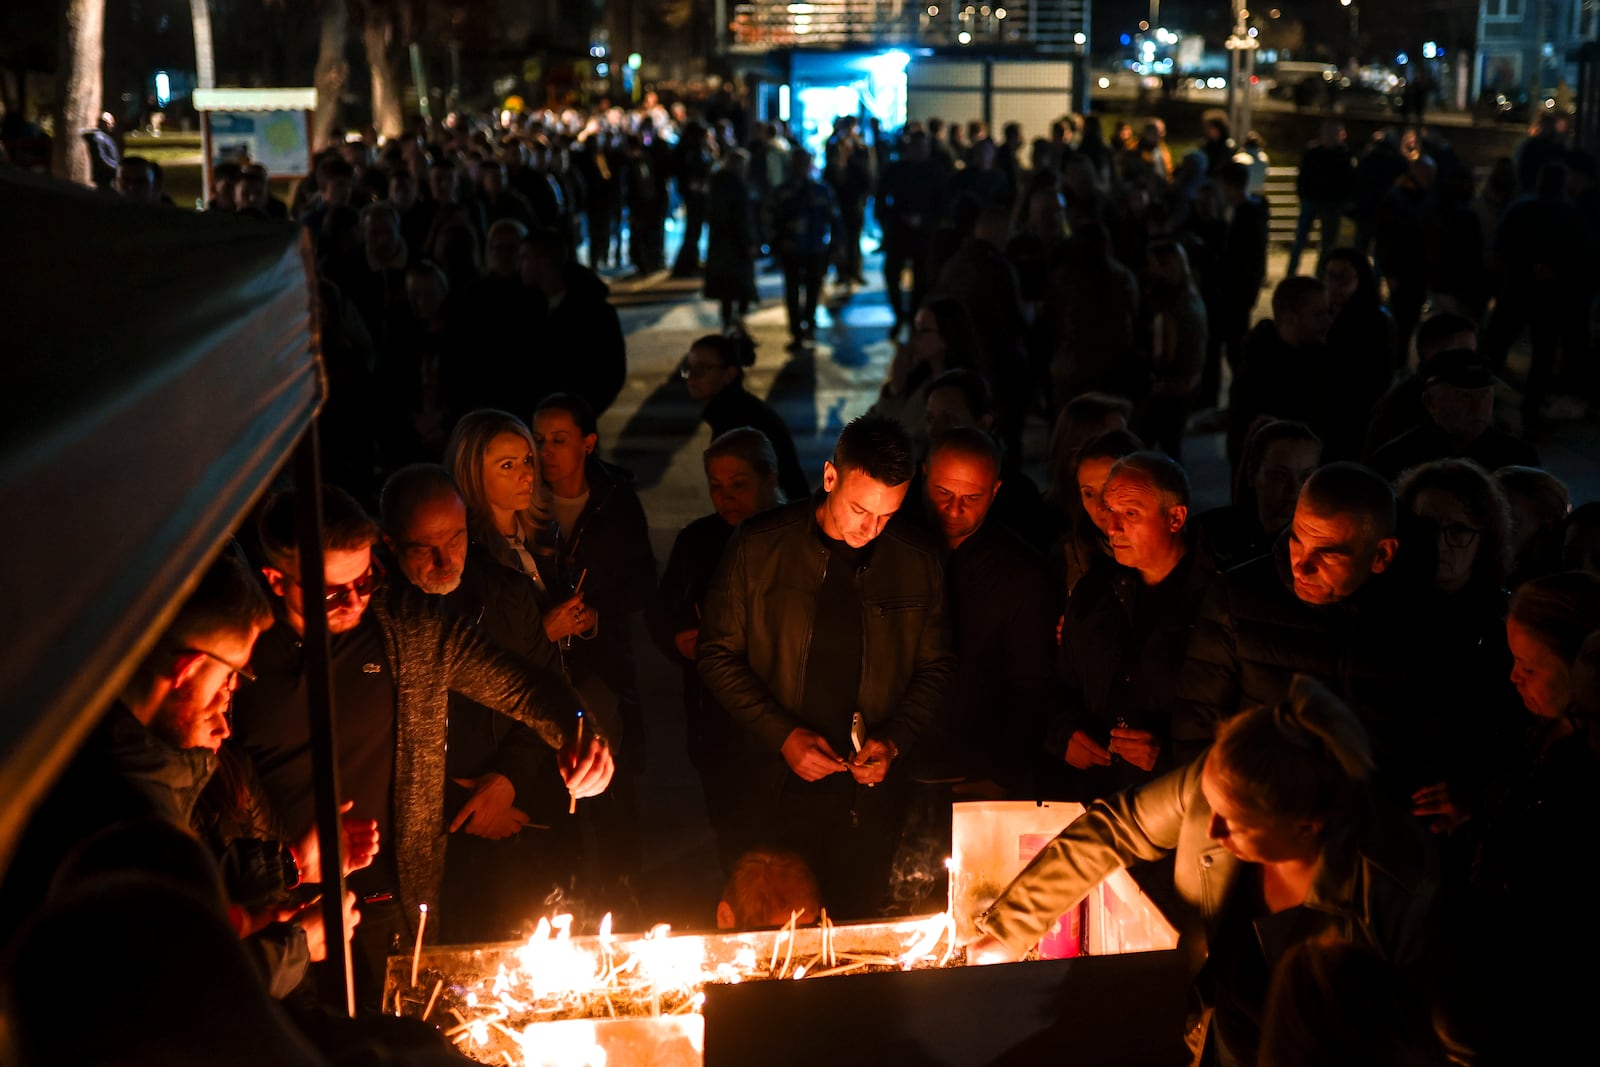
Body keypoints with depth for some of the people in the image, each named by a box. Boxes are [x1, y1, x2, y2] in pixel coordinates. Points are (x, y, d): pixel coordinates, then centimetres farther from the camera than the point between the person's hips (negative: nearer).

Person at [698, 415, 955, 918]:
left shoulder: (919, 563, 1)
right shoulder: (758, 546, -5)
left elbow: (934, 668, 11)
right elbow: (719, 657, -1)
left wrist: (895, 740, -5)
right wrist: (783, 735, -11)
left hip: (871, 800, 1)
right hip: (777, 791, -1)